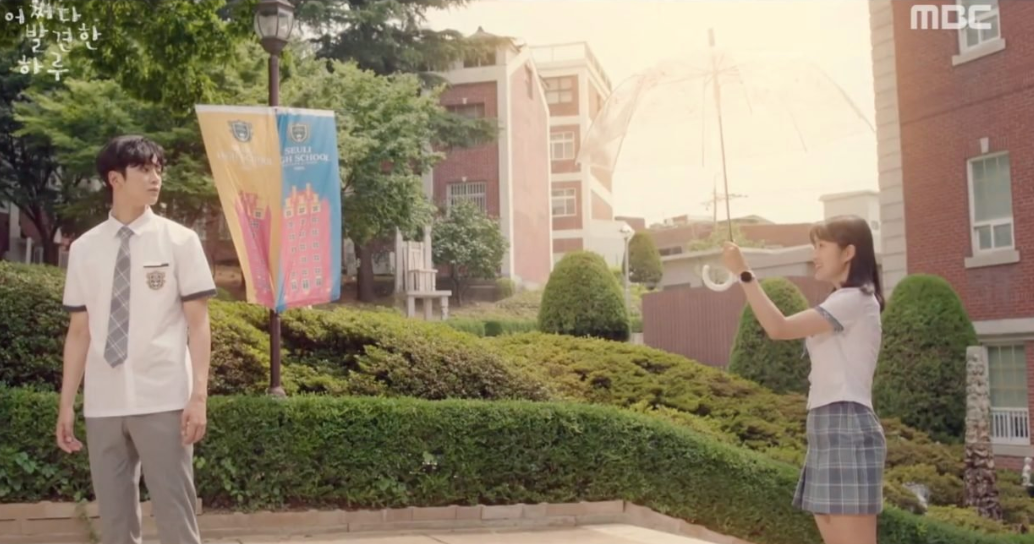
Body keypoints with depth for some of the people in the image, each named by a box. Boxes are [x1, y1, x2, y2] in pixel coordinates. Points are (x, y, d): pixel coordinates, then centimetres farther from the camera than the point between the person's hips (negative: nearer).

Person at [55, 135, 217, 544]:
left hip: (163, 402, -3)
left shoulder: (179, 241, -1)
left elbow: (198, 324, -2)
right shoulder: (84, 249, 6)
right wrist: (66, 404, 7)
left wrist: (199, 396, -10)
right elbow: (79, 331, 9)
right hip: (102, 404, 3)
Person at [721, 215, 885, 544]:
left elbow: (779, 328, -17)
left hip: (846, 429, -10)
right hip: (828, 430, 10)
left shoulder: (854, 299, -8)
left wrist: (744, 273, -15)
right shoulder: (843, 303, 23)